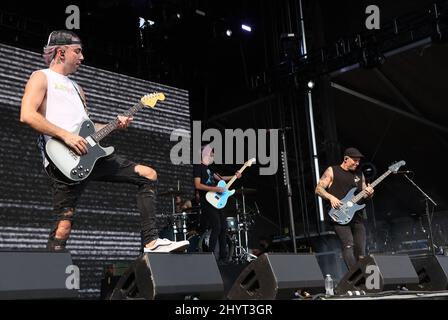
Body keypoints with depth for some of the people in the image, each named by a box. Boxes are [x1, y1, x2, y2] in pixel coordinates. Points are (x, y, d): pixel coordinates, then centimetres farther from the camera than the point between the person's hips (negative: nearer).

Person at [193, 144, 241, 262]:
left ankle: (223, 256, 14)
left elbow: (219, 178, 27)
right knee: (216, 227, -16)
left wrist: (234, 176, 18)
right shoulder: (198, 166, -8)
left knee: (223, 226, 7)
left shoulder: (208, 167, 19)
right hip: (207, 202, -9)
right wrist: (214, 189, -22)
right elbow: (197, 185, -17)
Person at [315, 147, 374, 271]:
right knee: (348, 244, -21)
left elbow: (364, 194, 23)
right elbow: (318, 189, -1)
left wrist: (369, 193, -1)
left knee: (360, 250, 3)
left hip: (356, 215, 6)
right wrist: (331, 197, -17)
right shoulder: (332, 171, 3)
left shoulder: (359, 174, 18)